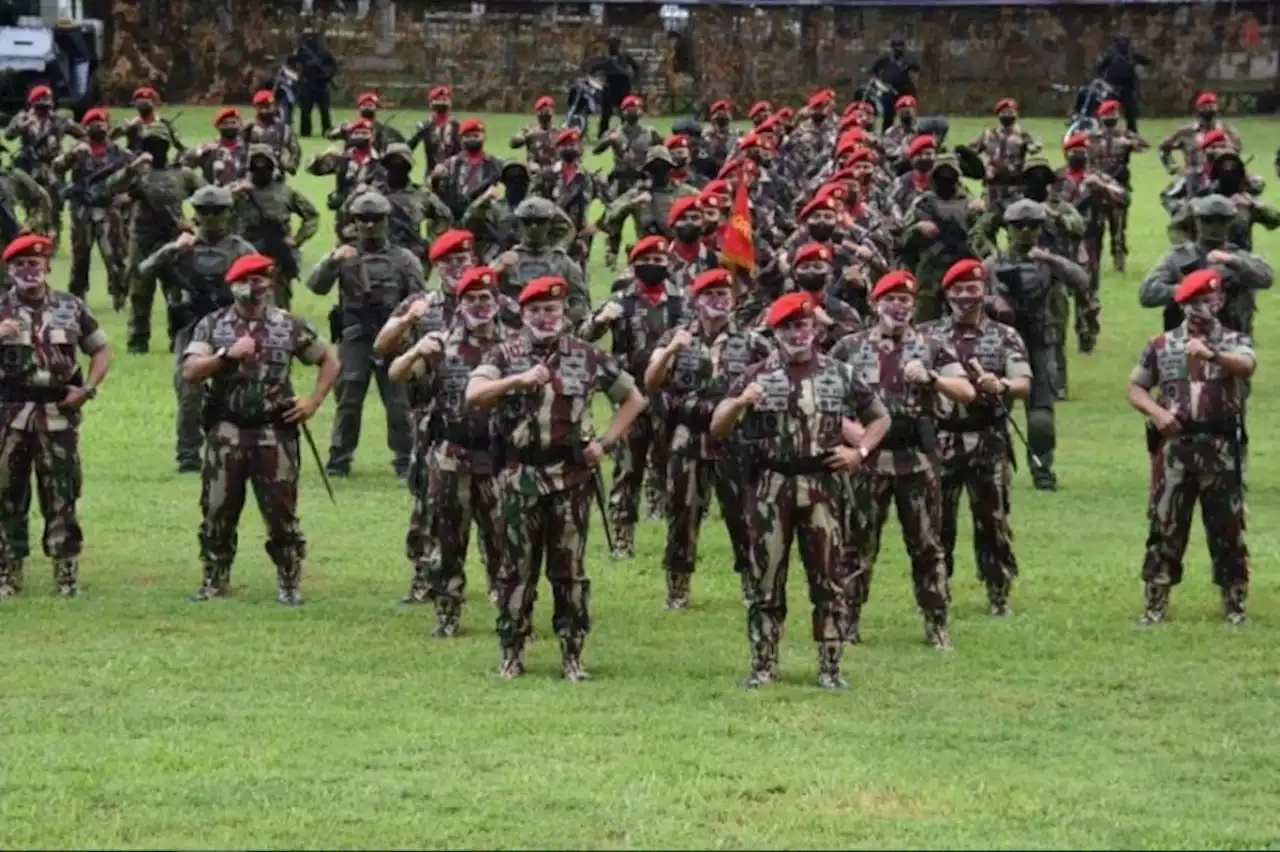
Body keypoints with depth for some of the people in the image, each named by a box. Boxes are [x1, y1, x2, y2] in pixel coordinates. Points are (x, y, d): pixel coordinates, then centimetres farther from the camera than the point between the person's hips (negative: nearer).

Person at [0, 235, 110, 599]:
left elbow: (101, 350, 15)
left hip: (58, 414, 0)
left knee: (62, 495, 1)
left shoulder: (71, 307, 7)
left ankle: (67, 575, 6)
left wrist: (88, 389, 1)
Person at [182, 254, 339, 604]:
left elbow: (330, 362, 14)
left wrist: (313, 401, 3)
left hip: (274, 433, -1)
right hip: (226, 432, 1)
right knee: (218, 511, 5)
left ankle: (289, 584, 11)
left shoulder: (289, 326, 4)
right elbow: (190, 371, -6)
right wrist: (227, 355, -18)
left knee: (281, 511, 1)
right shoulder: (213, 325, 4)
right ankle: (214, 582, 17)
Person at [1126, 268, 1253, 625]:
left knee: (1228, 528, 4)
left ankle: (1235, 605, 12)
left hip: (1221, 448, -1)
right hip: (1174, 446, 1)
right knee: (1165, 527, 2)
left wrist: (1211, 355, -41)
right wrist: (1155, 411, -9)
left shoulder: (1234, 341, 3)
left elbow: (1246, 365, -20)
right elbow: (1135, 388, 12)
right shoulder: (1162, 345, 9)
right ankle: (1155, 604, 8)